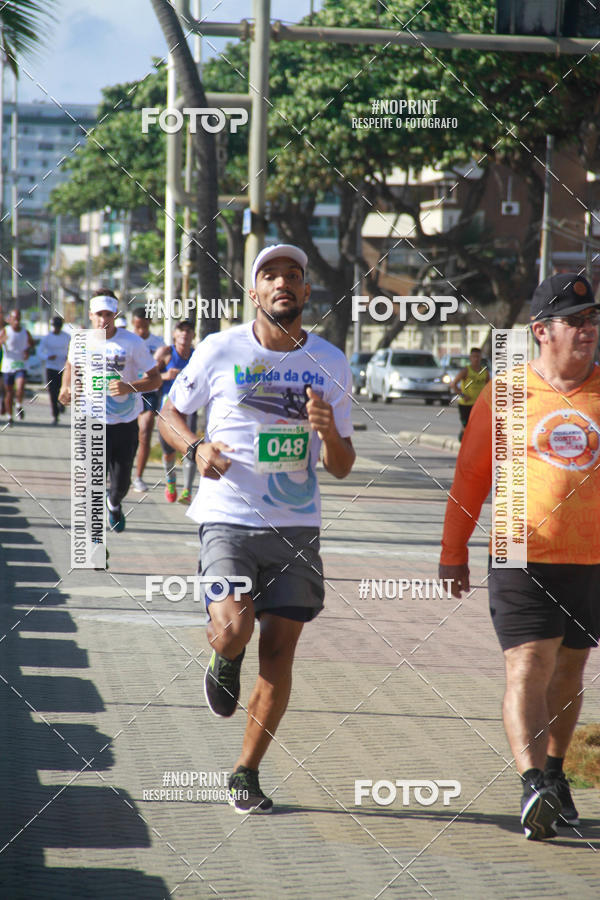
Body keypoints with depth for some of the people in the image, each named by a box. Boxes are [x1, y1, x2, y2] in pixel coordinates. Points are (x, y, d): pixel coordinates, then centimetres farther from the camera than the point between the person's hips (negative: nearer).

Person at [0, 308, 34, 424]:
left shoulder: (25, 332, 3)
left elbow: (31, 343, 21)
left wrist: (28, 350, 0)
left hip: (21, 366, 1)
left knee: (20, 388, -22)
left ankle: (19, 406, 5)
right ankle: (10, 417, 20)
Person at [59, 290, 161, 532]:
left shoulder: (133, 342, -11)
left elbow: (155, 379, -8)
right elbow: (71, 364, 20)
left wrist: (129, 387, -26)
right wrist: (66, 387, 1)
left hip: (126, 423, 0)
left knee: (121, 483, 10)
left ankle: (114, 504, 47)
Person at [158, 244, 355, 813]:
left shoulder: (331, 364, 5)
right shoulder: (221, 350, -1)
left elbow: (341, 468, 8)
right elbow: (170, 412, 12)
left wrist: (328, 431, -15)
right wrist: (195, 448, -9)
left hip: (296, 526, 3)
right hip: (227, 518, -2)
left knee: (279, 649, 1)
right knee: (232, 633, -22)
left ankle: (247, 772, 18)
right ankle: (224, 662, 18)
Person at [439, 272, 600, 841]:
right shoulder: (505, 396, 0)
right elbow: (470, 476, 7)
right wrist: (453, 552, 8)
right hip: (523, 557, -3)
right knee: (527, 669, -14)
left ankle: (554, 771, 30)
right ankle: (533, 785, -22)